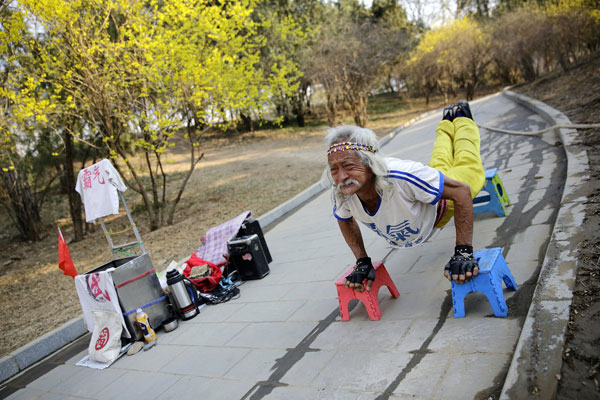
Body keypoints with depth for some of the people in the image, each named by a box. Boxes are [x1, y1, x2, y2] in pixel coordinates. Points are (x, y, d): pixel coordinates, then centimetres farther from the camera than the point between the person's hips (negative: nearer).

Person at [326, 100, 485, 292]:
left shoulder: (401, 176, -52)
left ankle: (461, 118, 50)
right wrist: (362, 262, -17)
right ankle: (446, 124, 60)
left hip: (441, 205, -4)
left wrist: (463, 252, -44)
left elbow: (462, 191, -42)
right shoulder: (342, 193, -35)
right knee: (440, 165, 37)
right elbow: (345, 220, -10)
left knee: (470, 171, 30)